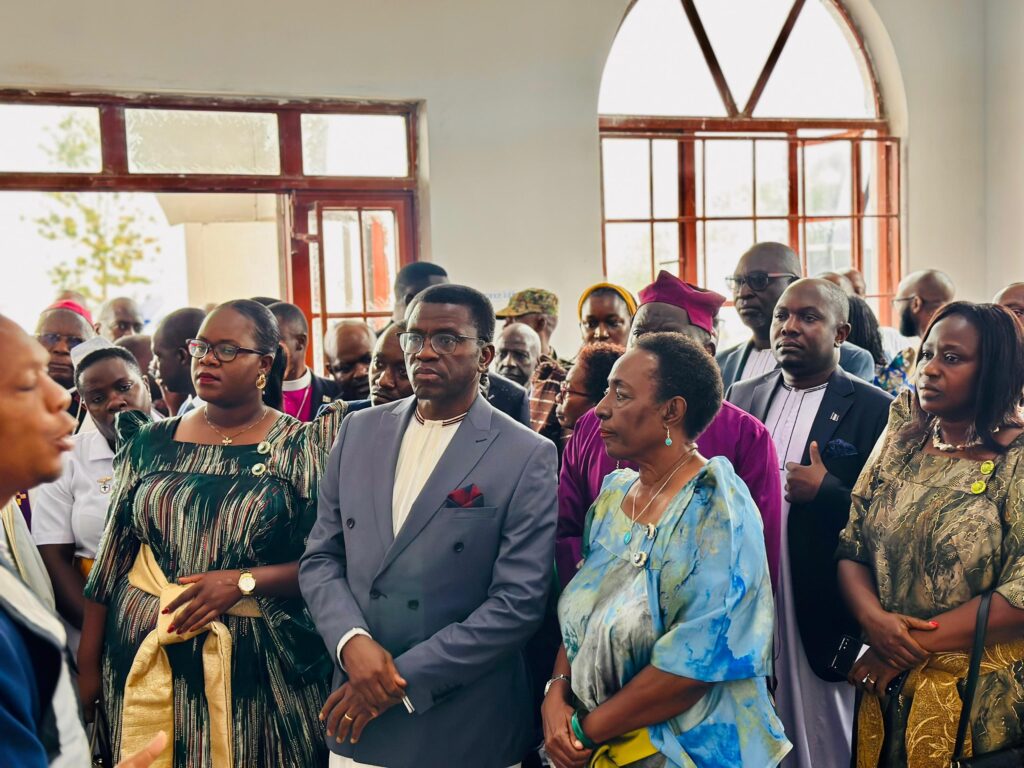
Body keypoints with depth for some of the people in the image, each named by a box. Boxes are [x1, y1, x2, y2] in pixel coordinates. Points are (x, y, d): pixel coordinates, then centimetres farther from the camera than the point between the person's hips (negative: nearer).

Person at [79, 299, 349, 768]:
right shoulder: (151, 444, 5)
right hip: (147, 656, 3)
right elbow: (112, 558, 7)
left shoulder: (300, 447, -4)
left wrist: (243, 581, -20)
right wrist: (87, 666, 6)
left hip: (261, 663, -2)